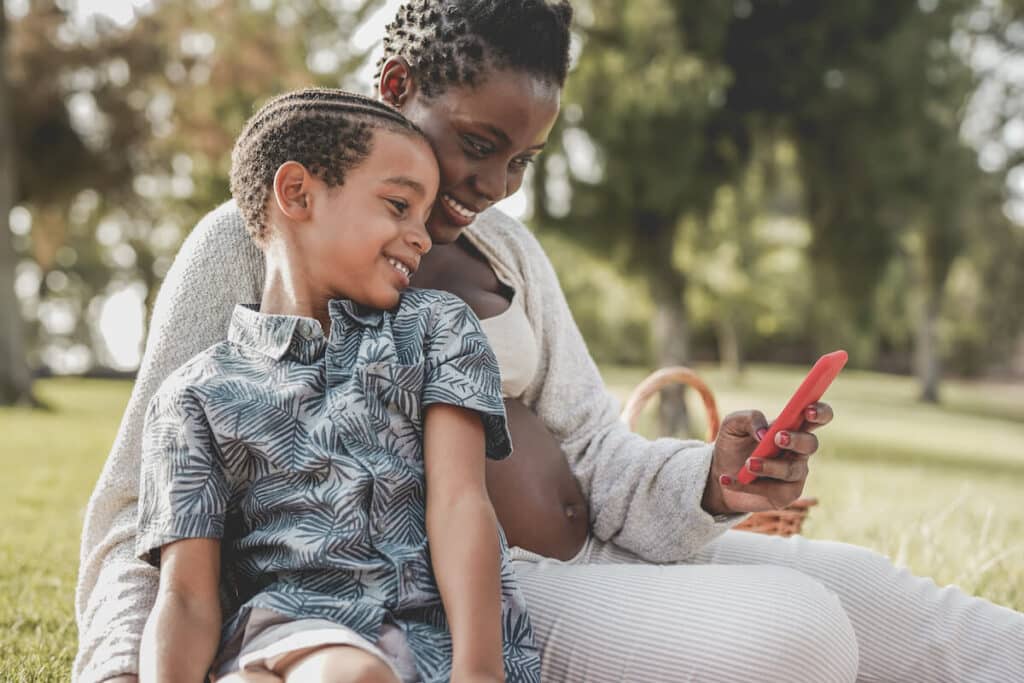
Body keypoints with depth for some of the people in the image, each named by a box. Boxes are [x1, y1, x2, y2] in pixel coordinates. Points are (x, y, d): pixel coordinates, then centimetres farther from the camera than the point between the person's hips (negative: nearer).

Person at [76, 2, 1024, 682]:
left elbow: (594, 454, 10)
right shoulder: (250, 243, -4)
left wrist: (705, 483, -13)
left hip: (596, 556, 7)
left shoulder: (505, 249, 14)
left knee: (867, 592, -9)